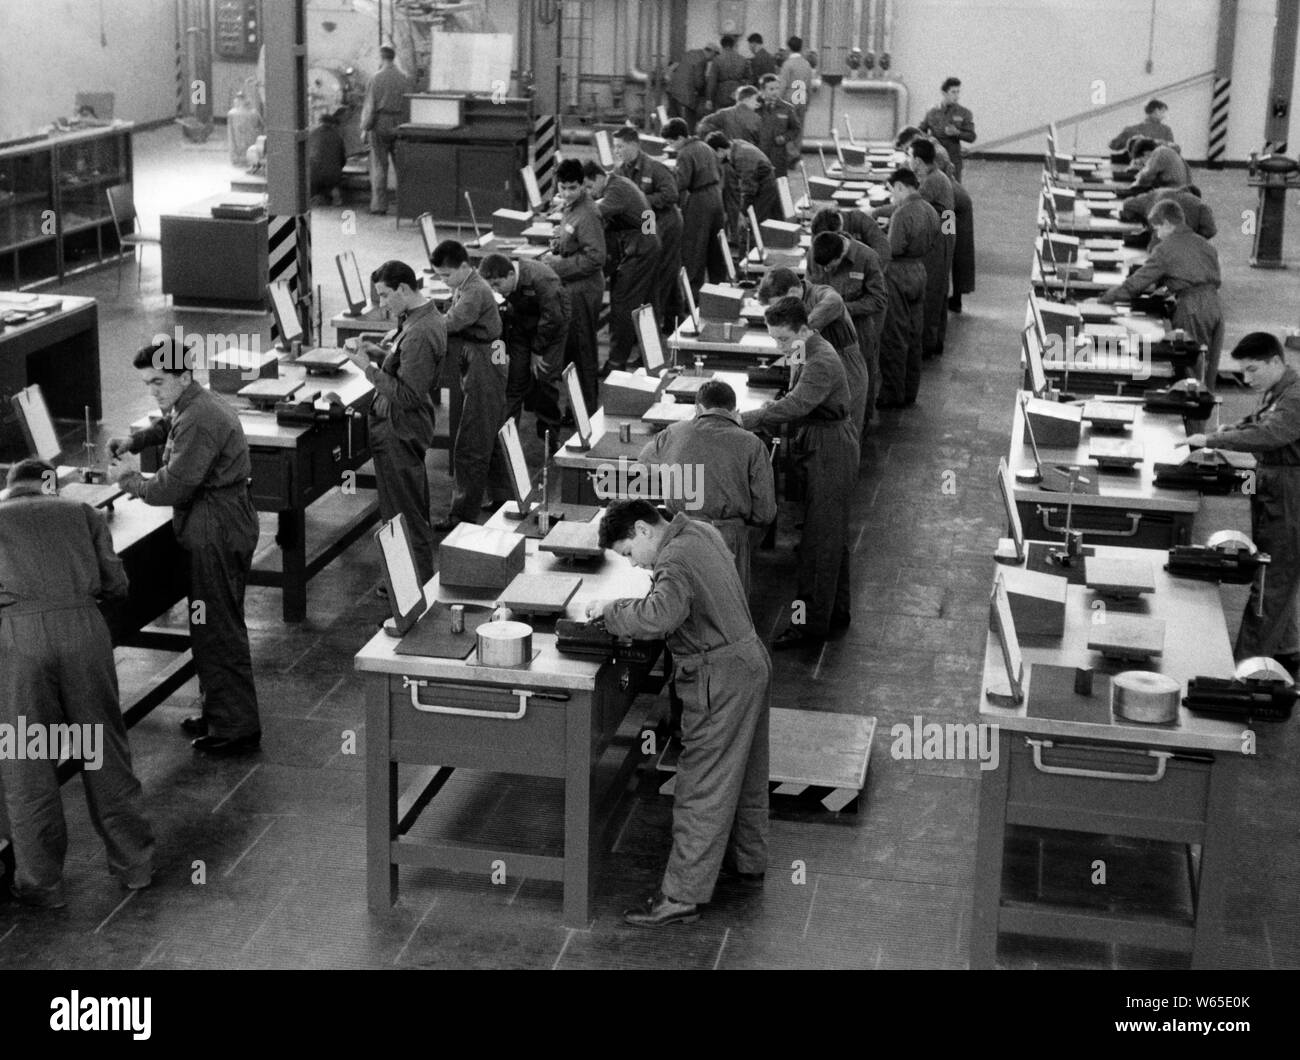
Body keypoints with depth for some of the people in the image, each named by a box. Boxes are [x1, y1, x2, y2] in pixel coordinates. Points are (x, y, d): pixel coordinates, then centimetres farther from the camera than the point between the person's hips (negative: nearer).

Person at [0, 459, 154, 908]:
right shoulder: (82, 513, 19)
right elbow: (115, 585, 13)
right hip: (83, 627, 2)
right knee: (104, 752, 15)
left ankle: (41, 884, 19)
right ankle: (134, 863, 26)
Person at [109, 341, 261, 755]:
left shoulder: (199, 421, -22)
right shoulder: (193, 406, 11)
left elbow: (172, 488, -22)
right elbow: (168, 426, 36)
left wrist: (128, 479, -6)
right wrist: (133, 441, 19)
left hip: (217, 533, -11)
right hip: (224, 526, 11)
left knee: (218, 629, -3)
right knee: (213, 626, 19)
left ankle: (236, 728, 5)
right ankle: (219, 713, 30)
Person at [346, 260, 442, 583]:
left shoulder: (419, 335, -27)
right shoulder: (426, 316, 5)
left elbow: (406, 395, -28)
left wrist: (369, 368, -22)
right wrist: (380, 352, 3)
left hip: (399, 431, -11)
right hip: (407, 426, 11)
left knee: (403, 513, 1)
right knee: (415, 510, 21)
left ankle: (418, 583, 11)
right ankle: (421, 577, 33)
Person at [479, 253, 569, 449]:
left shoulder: (542, 280, -35)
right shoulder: (504, 284, -18)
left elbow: (552, 318, -27)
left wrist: (538, 351, -18)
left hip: (551, 327, -5)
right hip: (522, 326, 5)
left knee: (545, 377, -8)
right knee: (516, 376, -3)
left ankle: (550, 436, 6)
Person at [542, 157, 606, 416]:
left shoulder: (587, 215, -20)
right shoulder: (570, 209, 10)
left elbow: (595, 258, -24)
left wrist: (560, 265, -19)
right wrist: (556, 253, 6)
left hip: (583, 289, -10)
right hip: (571, 288, 10)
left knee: (581, 349, -1)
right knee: (570, 347, 17)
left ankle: (586, 408, 9)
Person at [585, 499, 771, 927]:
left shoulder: (676, 561, -23)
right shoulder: (701, 532, 7)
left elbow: (660, 616, -40)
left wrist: (611, 610, -25)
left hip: (720, 680, -10)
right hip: (751, 660, 10)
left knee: (702, 791, -3)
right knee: (744, 775, 25)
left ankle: (681, 897, 3)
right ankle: (748, 860, 42)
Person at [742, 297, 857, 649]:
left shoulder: (822, 362, -23)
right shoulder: (811, 354, 10)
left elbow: (795, 406, -33)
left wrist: (745, 420, -33)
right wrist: (774, 406, 0)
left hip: (829, 456, -11)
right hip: (821, 452, 11)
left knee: (819, 542, -6)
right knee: (832, 537, 19)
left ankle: (811, 626, -2)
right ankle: (837, 611, 30)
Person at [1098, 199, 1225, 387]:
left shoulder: (1166, 249, -5)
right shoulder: (1205, 245, 15)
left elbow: (1137, 283, -5)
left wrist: (1105, 298, 4)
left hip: (1191, 309, -7)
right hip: (1214, 305, 7)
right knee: (1209, 369, 12)